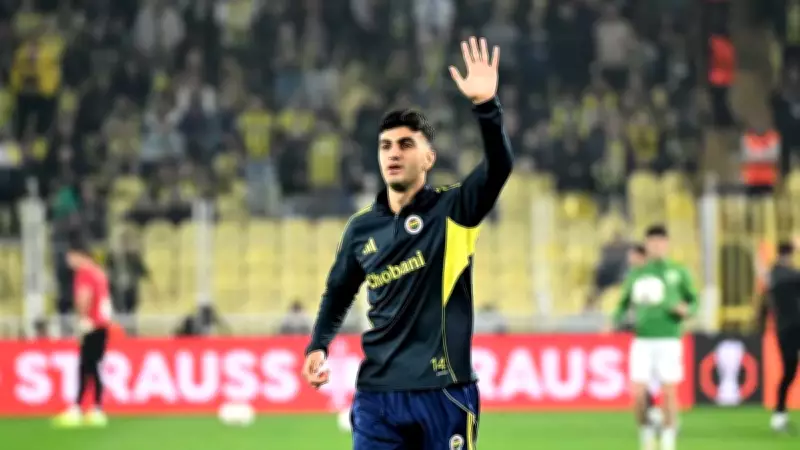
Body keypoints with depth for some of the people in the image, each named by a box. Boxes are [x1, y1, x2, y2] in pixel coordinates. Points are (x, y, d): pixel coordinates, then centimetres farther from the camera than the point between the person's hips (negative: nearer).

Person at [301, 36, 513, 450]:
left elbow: (499, 165, -20)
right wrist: (318, 346, 6)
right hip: (377, 395, 3)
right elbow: (338, 292, 23)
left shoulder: (452, 211, -2)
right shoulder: (362, 227, 9)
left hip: (444, 394, -3)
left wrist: (486, 106, -35)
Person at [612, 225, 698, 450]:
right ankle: (646, 432, 14)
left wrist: (686, 310, -13)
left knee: (669, 391, -3)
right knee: (638, 393, -7)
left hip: (669, 340, -1)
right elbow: (624, 304, 17)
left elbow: (694, 301, 8)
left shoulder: (678, 272, 5)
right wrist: (616, 321, -1)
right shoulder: (636, 274, 10)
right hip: (642, 340, 1)